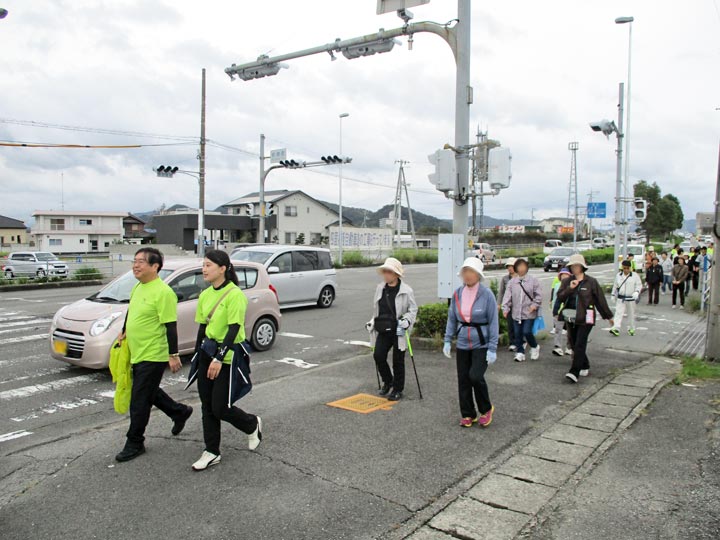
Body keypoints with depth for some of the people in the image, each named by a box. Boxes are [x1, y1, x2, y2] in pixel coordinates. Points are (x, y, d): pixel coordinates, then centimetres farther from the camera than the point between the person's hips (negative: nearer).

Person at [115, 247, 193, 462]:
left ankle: (134, 443, 16)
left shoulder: (163, 292, -20)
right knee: (150, 393, 22)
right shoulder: (138, 287, 8)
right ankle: (180, 412, 41)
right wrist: (125, 332, 24)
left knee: (139, 401, 0)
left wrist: (173, 355, -20)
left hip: (153, 356, -9)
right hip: (137, 354, 9)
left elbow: (171, 326, -20)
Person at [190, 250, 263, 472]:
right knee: (207, 405, 9)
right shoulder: (205, 294, 8)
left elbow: (233, 329, -19)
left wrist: (219, 358, -23)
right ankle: (212, 452, 21)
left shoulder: (235, 295, -15)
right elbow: (202, 326, 14)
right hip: (207, 351, 7)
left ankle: (253, 424, 26)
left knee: (220, 408, -2)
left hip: (227, 354, -7)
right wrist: (198, 354, 15)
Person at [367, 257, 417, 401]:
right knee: (378, 355, -7)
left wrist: (406, 321, -17)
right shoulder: (380, 288, 9)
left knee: (398, 361, 4)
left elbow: (413, 309, -3)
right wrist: (372, 321, 15)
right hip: (383, 330, 4)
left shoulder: (406, 290, -7)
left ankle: (398, 390, 20)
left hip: (398, 331, -4)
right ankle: (387, 381, 20)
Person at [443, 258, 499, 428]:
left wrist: (492, 349, -12)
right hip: (462, 344, 4)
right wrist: (447, 341, 4)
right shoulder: (457, 294, 1)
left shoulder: (486, 294, -11)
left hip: (481, 345, -4)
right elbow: (452, 319, 9)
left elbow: (493, 323, -9)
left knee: (476, 376, -15)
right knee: (463, 380, 7)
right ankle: (468, 414, 25)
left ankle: (486, 409, 13)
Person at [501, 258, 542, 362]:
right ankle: (520, 352, 20)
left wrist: (535, 304, -15)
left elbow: (538, 295, -2)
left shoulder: (533, 280, -1)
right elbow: (507, 296, 1)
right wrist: (505, 308, -9)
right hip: (516, 313, 3)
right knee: (518, 334, 7)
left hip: (529, 313, -3)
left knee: (527, 332, -9)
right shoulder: (511, 282, 6)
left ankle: (534, 347, 19)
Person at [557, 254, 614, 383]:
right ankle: (585, 368, 29)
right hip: (571, 318, 5)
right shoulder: (567, 281, 7)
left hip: (585, 318, -4)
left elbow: (600, 299, 4)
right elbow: (560, 297, -4)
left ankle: (574, 372, -14)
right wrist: (569, 288, -20)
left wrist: (608, 316, 11)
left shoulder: (591, 282, -1)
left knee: (580, 345, -11)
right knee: (574, 345, 11)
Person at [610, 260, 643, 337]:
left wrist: (636, 292, -20)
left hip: (631, 298, -2)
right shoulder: (618, 275, 7)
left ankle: (631, 329, 23)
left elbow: (639, 285, -3)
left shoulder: (635, 275, -2)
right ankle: (616, 328, -15)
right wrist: (613, 295, 16)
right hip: (620, 298, 2)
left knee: (631, 314, 9)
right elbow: (615, 286, 16)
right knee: (618, 313, -8)